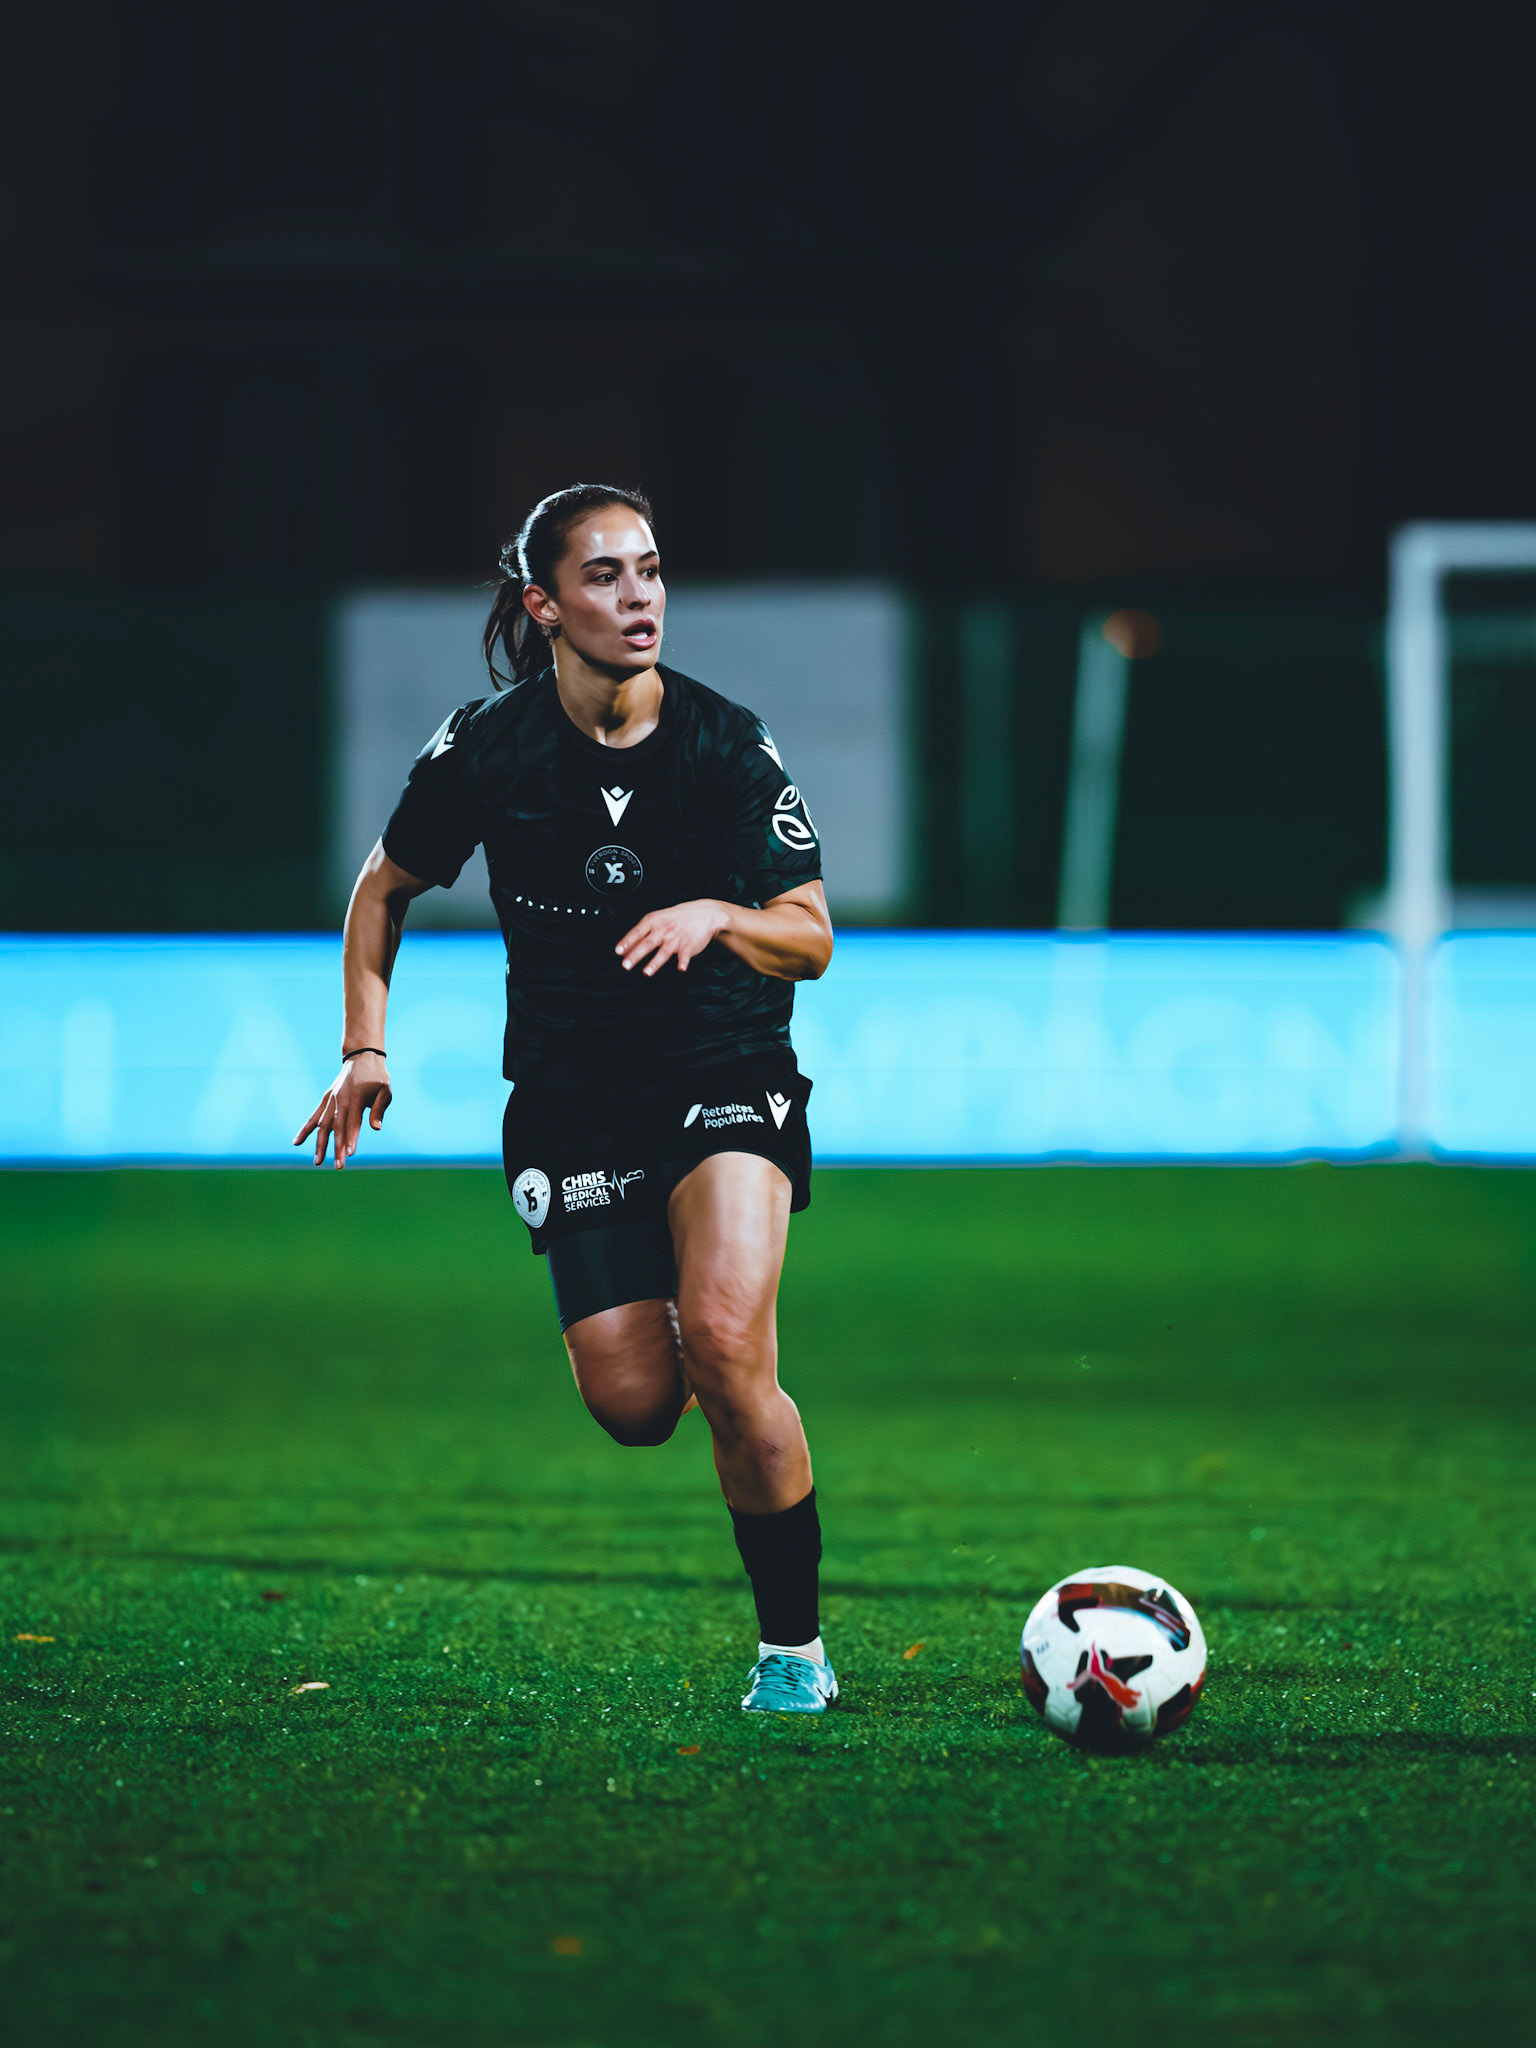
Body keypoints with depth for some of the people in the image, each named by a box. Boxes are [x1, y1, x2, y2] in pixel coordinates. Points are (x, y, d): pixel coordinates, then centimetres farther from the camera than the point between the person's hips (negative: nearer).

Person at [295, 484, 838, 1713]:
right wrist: (365, 1048, 2)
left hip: (725, 1071, -2)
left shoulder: (730, 746, -10)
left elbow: (811, 941, -6)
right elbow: (386, 887, 10)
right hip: (572, 1093, 2)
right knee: (633, 1406, -7)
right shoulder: (488, 747, -7)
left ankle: (795, 1650, -11)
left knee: (724, 1347, -24)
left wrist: (718, 916, -26)